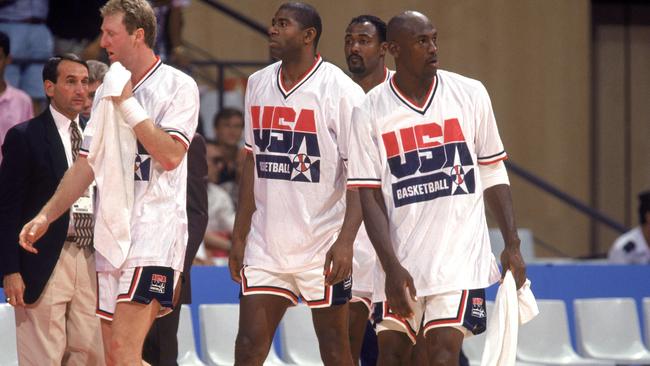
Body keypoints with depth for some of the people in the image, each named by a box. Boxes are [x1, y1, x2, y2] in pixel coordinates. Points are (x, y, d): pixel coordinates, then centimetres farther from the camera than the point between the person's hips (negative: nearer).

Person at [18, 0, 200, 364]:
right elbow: (88, 164, 21)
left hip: (154, 232, -7)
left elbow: (170, 155, -16)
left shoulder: (178, 86, -3)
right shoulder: (107, 91, 17)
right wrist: (46, 216, 14)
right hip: (111, 235, 7)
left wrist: (128, 104, -11)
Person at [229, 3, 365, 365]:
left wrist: (346, 240, -23)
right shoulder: (259, 84, 10)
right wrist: (240, 235, 13)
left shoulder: (342, 90, -9)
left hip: (322, 246, -5)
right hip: (266, 243, 5)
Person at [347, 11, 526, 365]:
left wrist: (512, 245, 2)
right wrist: (392, 267, -13)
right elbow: (369, 197, -3)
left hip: (461, 254, -1)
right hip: (402, 259, 1)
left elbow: (494, 175, 9)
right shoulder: (370, 111, -2)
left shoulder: (471, 95, 2)